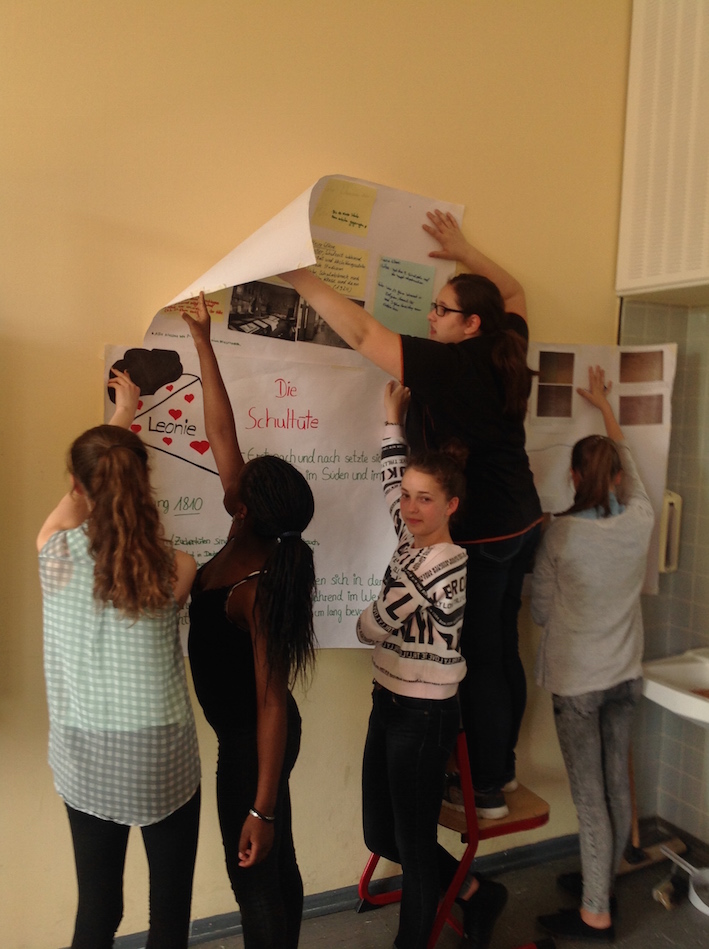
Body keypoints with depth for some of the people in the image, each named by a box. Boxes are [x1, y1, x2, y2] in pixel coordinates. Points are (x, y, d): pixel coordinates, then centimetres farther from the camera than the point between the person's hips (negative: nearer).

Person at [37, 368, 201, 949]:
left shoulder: (55, 552, -14)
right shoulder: (178, 571, -16)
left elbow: (78, 497, 6)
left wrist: (121, 416, 21)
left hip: (86, 759, 2)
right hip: (163, 760, -1)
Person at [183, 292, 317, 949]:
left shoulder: (258, 592, -30)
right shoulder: (249, 540, -10)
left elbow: (272, 703, -28)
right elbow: (220, 435, -7)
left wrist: (261, 808, -25)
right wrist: (203, 344, -5)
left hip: (251, 741, -8)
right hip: (250, 731, 8)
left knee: (253, 875, 11)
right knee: (277, 865, 24)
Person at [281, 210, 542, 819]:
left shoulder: (446, 364, -20)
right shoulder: (506, 353, 2)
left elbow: (360, 332, -21)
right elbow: (513, 292, 23)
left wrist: (302, 278, -14)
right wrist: (462, 251, 24)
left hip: (479, 536, -8)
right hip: (522, 524, 9)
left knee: (478, 660, 4)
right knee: (503, 649, 19)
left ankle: (487, 791, 20)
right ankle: (502, 765, 37)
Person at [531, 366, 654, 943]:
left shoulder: (559, 534, -18)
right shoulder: (639, 521, -7)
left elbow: (541, 611, -9)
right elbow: (630, 463, 13)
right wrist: (605, 405, 26)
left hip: (576, 680, -5)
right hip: (625, 674, 5)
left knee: (590, 797, 5)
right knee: (617, 786, 18)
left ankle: (595, 914, 16)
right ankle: (604, 884, 36)